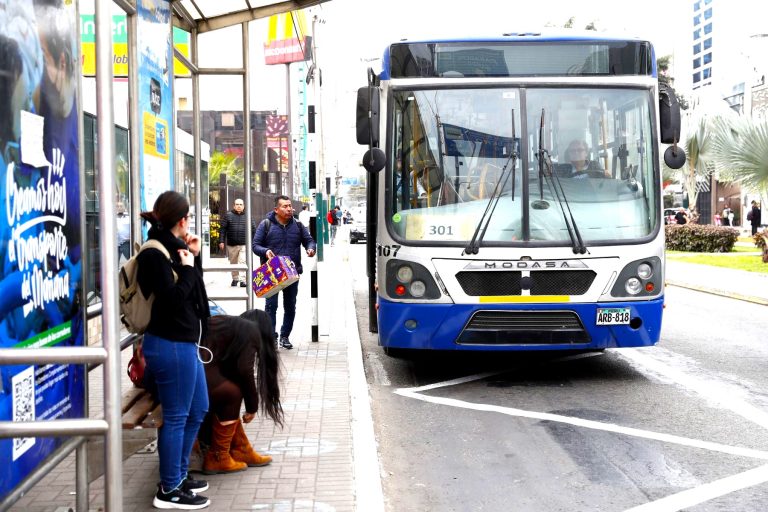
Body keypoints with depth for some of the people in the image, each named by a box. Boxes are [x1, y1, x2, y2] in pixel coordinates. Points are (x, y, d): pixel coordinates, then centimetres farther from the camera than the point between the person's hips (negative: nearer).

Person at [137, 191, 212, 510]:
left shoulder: (170, 248, 12)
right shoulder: (155, 254, -16)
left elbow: (194, 293, 18)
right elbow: (174, 299, -23)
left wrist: (195, 257, 9)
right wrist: (187, 266, -12)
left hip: (184, 343, 10)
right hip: (171, 345, -10)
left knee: (198, 410, 19)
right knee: (176, 417, -1)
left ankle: (178, 475, 32)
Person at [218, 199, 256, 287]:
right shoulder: (228, 215, 3)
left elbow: (253, 229, 9)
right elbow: (223, 229, 2)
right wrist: (222, 241, -4)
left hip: (244, 244, -1)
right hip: (231, 244, 1)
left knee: (243, 262, -12)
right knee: (233, 263, 12)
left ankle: (242, 280, -14)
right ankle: (235, 279, 26)